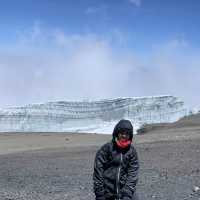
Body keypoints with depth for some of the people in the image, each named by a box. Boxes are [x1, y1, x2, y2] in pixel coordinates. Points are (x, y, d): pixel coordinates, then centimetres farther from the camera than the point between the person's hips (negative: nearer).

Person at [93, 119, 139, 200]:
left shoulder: (132, 151, 1)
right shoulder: (106, 149, -7)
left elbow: (133, 174, -4)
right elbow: (98, 172, -7)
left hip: (125, 189, 1)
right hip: (107, 191, -1)